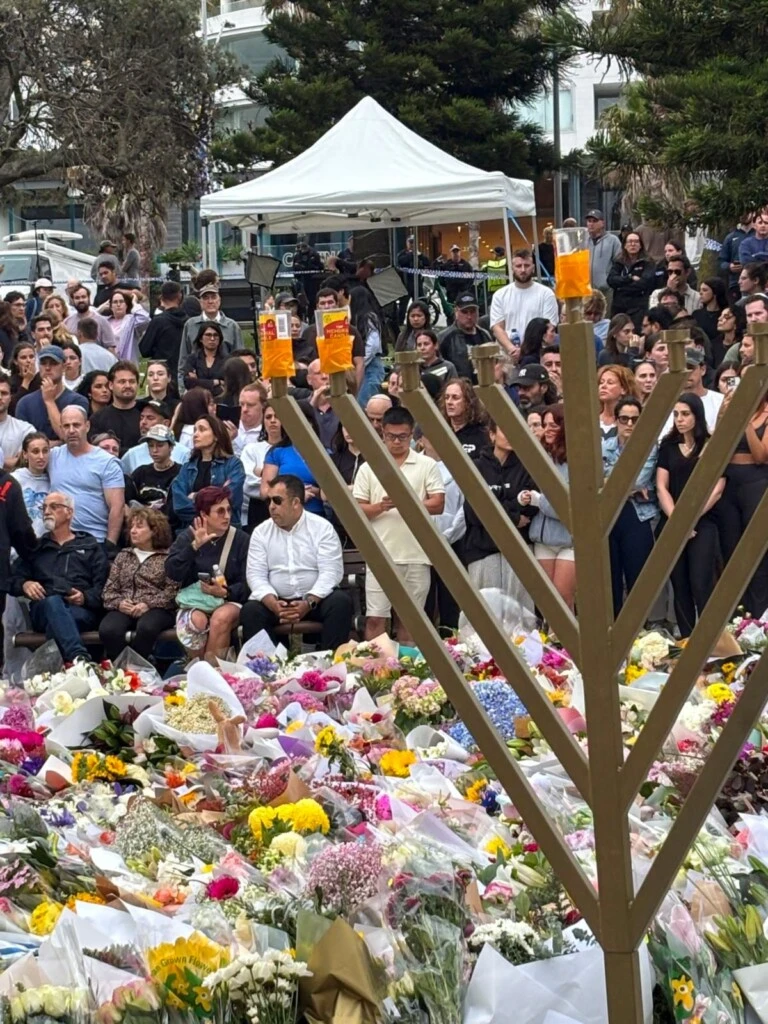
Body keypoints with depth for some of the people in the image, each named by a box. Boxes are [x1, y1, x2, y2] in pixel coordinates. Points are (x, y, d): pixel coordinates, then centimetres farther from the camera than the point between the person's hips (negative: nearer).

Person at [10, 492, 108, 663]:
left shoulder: (90, 545, 22)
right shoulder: (35, 548, 28)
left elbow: (103, 584, 9)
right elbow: (14, 580, 19)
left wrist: (86, 597, -12)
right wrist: (25, 584, -5)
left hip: (81, 610, 0)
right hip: (43, 609, 0)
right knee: (53, 602, -38)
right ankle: (79, 659, -60)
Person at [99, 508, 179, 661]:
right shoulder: (123, 556, 23)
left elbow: (172, 591, -3)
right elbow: (109, 589, 16)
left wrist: (148, 604, -16)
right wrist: (119, 603, -6)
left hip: (156, 609, -3)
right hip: (124, 609, 3)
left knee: (146, 628, -40)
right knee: (108, 630, -33)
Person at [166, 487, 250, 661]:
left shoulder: (241, 539, 4)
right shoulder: (187, 537, 6)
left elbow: (247, 584, -1)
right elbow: (172, 573, -9)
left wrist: (225, 592, -20)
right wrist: (194, 546, -20)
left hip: (229, 601, 0)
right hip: (194, 602, 0)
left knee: (221, 619, -34)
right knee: (196, 621, -33)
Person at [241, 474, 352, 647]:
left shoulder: (322, 528, -1)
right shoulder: (261, 532, 7)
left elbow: (331, 572, -9)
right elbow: (256, 574, -1)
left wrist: (309, 602, -25)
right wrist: (272, 603, -21)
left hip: (316, 600, -1)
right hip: (276, 601, 1)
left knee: (341, 602, -30)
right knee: (250, 610, -27)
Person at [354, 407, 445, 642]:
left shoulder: (427, 465, 6)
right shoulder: (368, 468, 8)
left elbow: (438, 504, -1)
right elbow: (356, 511, 4)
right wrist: (381, 506, -15)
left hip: (416, 556, 0)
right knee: (375, 617, -3)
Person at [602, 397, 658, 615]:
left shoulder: (649, 448, 2)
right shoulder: (604, 447, 10)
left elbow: (638, 481, -11)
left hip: (636, 518, -3)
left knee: (637, 581, -2)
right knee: (610, 581, 5)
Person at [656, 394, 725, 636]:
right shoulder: (668, 446, 9)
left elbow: (716, 489, -5)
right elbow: (661, 487, 4)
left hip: (703, 523, -3)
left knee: (701, 584, -12)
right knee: (680, 586, 5)